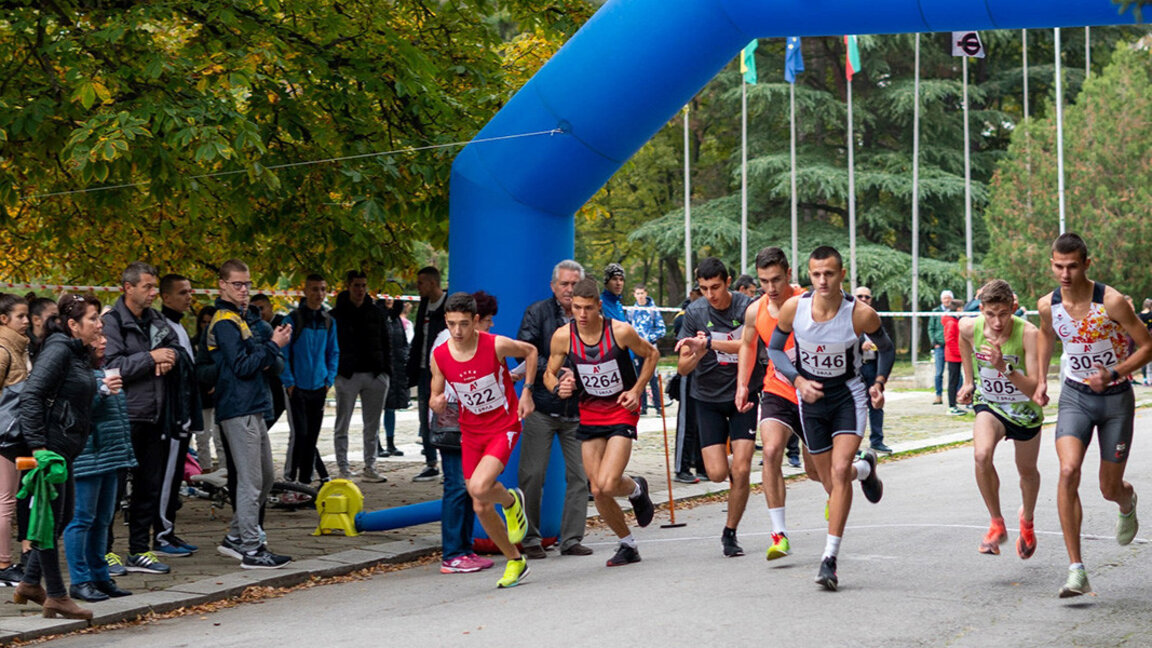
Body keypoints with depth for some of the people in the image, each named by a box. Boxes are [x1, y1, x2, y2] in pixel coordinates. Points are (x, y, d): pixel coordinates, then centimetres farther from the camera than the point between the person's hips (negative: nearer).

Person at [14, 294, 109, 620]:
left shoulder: (79, 354, 14)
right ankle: (56, 597, 6)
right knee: (51, 519, -1)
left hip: (65, 449, 10)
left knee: (62, 517, 16)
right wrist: (37, 446, -26)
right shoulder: (58, 349, -15)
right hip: (50, 445, -10)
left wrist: (102, 387, 10)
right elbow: (30, 396, -23)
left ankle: (29, 584, 27)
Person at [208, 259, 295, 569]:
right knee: (250, 480, -8)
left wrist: (273, 343, 8)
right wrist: (273, 345, -12)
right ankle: (250, 549, -5)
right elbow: (242, 366, -18)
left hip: (251, 409, 10)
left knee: (266, 476, 15)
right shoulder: (225, 322, -12)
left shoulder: (236, 318, 19)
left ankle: (235, 538, 22)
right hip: (239, 410, -10)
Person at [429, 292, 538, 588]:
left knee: (479, 487, -28)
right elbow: (436, 399, 4)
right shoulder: (439, 356, -9)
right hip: (471, 433, 4)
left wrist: (527, 391, -3)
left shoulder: (496, 346, -18)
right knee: (481, 508, 6)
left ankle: (511, 500, 6)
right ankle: (515, 561, 26)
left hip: (504, 427, -4)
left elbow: (530, 351, 3)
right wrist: (437, 403, -20)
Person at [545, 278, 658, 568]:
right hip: (590, 415, 4)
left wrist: (636, 390, -7)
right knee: (598, 492, 1)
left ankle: (636, 489, 17)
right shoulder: (563, 337, -9)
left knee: (607, 484, -19)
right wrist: (559, 388, -18)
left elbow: (651, 354, 2)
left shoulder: (620, 331, -16)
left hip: (622, 411, -4)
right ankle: (628, 545, 23)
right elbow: (549, 374, 5)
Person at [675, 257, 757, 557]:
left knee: (741, 470, -10)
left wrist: (710, 343, -35)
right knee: (717, 473, -8)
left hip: (742, 394, -1)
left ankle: (730, 533, 8)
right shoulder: (695, 312, -5)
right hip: (708, 398, 1)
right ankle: (733, 468, 29)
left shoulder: (746, 306, -9)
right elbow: (683, 368, -5)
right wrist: (698, 354, -27)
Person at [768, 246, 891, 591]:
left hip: (848, 395, -3)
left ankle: (830, 559, -15)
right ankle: (864, 468, 48)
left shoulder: (861, 314, -19)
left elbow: (887, 348, 2)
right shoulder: (793, 308, -16)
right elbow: (774, 349, 0)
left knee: (839, 471, -20)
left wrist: (879, 382, -12)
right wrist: (798, 381, -15)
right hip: (811, 397, 3)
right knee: (831, 481, 10)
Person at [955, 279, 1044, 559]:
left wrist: (1004, 367, -46)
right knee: (982, 455, -29)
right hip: (989, 405, 1)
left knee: (1027, 471, 17)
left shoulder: (1028, 334, -29)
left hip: (1024, 410, -1)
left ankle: (1027, 518, 51)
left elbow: (1035, 389, -32)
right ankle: (997, 525, -13)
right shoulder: (969, 327, -19)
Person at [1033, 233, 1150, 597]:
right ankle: (1076, 571, -21)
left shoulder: (1111, 302, -21)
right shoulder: (1048, 305, -8)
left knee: (1110, 490, 8)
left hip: (1116, 397, -2)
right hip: (1075, 396, 2)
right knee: (1068, 471, -22)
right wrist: (1041, 381, 8)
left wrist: (1113, 374, -25)